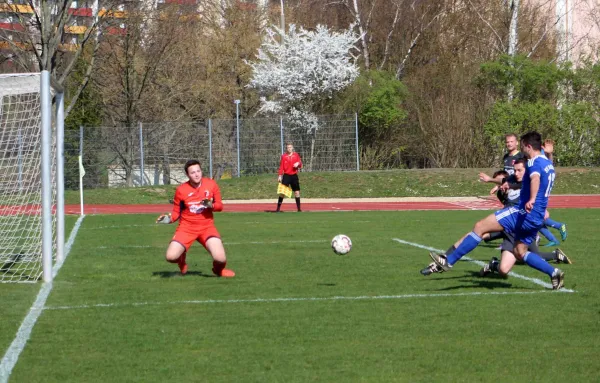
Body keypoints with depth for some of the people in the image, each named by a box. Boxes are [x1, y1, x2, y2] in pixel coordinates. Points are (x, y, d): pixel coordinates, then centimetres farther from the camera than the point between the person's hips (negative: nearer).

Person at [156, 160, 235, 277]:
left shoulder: (211, 184, -3)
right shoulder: (181, 190, -5)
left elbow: (220, 205, 4)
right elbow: (176, 212, 5)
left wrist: (211, 206, -18)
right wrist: (169, 219, -17)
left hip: (207, 227, 0)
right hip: (187, 227, 0)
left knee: (220, 259, -21)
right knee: (171, 256, -19)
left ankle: (218, 269, 20)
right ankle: (182, 259, 22)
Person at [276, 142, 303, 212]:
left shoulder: (296, 155, 5)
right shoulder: (283, 156, 1)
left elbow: (300, 165, 8)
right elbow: (281, 166, 0)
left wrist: (298, 164, -16)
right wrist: (280, 175, -7)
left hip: (294, 176, 2)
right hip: (286, 175, -2)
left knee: (297, 192, 3)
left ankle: (299, 208, 10)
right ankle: (278, 208, -3)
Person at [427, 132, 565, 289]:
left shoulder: (534, 162, -12)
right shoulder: (548, 164, 18)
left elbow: (535, 178, -34)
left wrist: (532, 199, -54)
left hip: (524, 213, -9)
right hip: (537, 217, 10)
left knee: (480, 227, -10)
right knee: (520, 253, 19)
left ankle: (448, 261, -11)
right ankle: (554, 273, 9)